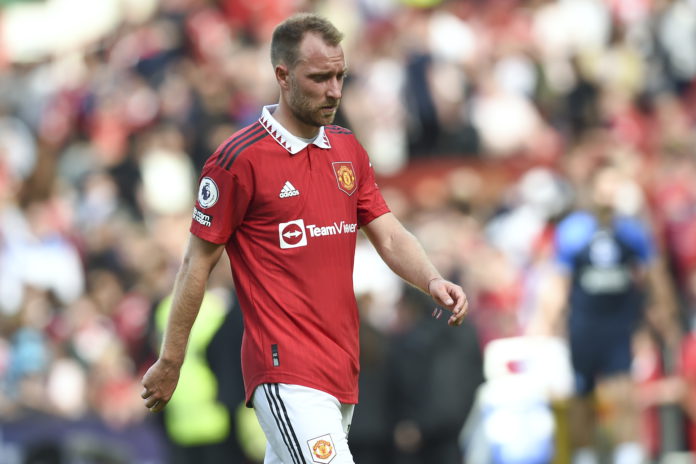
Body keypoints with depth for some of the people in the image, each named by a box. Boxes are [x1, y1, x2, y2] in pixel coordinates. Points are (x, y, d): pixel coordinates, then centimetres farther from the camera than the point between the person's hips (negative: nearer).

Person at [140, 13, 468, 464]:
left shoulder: (349, 150, 13)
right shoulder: (239, 159, -9)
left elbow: (389, 236, 10)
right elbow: (198, 263, -4)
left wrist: (433, 281, -11)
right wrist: (170, 362, -1)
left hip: (342, 367, 7)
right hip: (285, 371, -7)